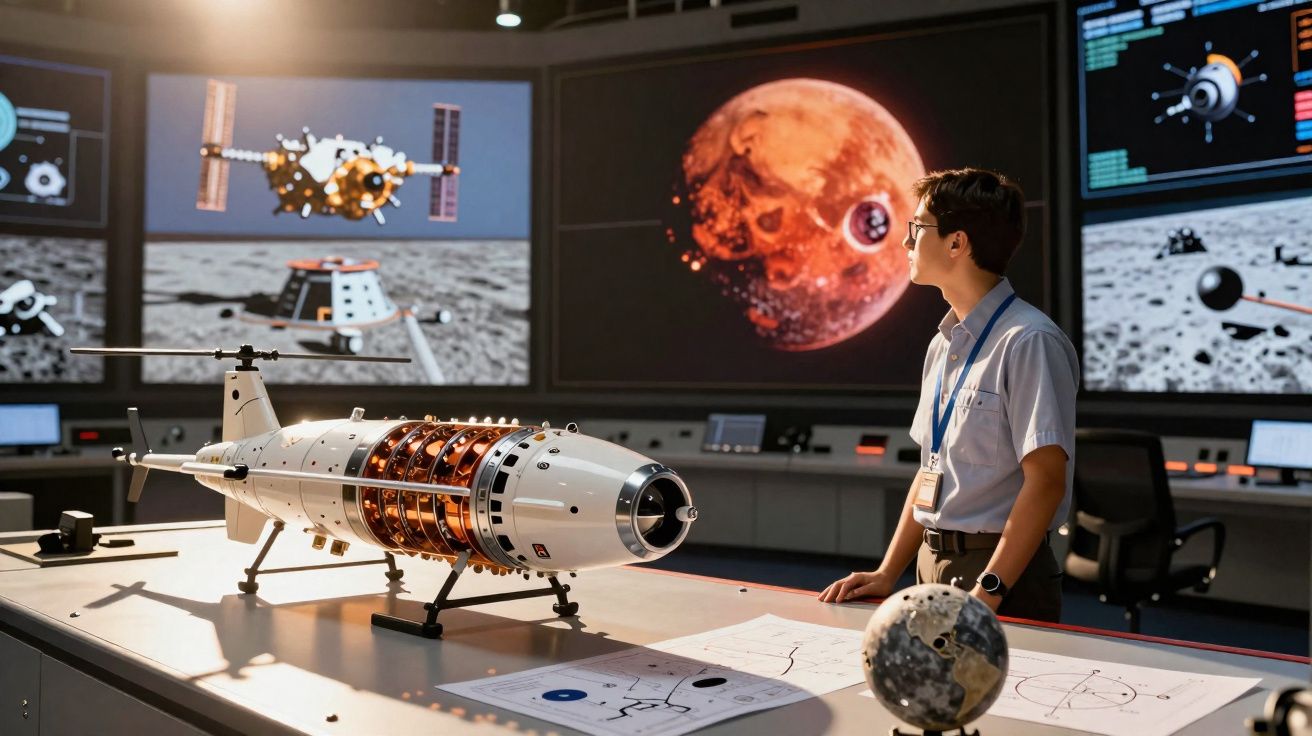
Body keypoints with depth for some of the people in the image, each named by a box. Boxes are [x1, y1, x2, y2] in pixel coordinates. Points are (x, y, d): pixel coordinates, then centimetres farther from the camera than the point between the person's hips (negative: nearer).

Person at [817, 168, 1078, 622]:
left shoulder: (1028, 342, -15)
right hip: (933, 567, 7)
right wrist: (887, 574, 8)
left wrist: (986, 593, -21)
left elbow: (1045, 479, -20)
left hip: (1005, 585, -7)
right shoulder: (942, 346, 10)